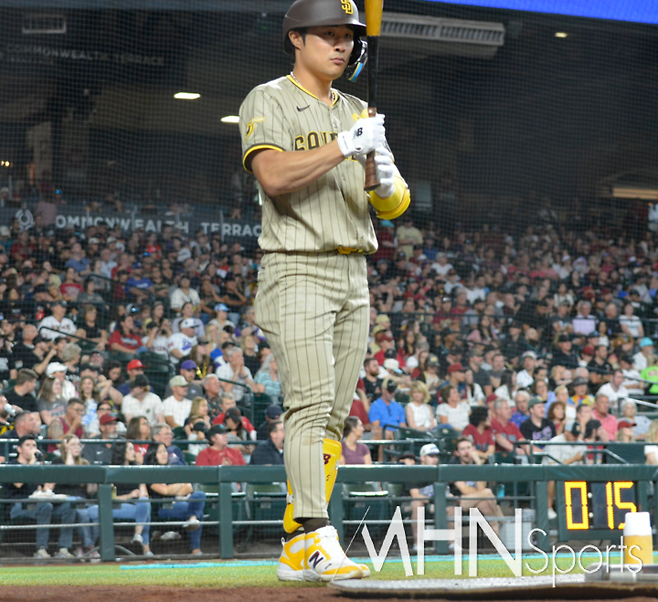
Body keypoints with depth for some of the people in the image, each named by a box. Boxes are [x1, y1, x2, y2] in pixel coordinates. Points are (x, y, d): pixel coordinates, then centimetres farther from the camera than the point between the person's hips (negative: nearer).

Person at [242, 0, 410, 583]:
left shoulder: (357, 113, 18)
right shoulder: (269, 101, -1)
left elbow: (395, 206, 12)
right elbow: (274, 176, -19)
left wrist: (387, 178, -10)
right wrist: (344, 146, -21)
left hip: (354, 275, 7)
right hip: (297, 271, -7)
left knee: (334, 416, 5)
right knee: (311, 406, -16)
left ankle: (296, 549, 9)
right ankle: (318, 542, -20)